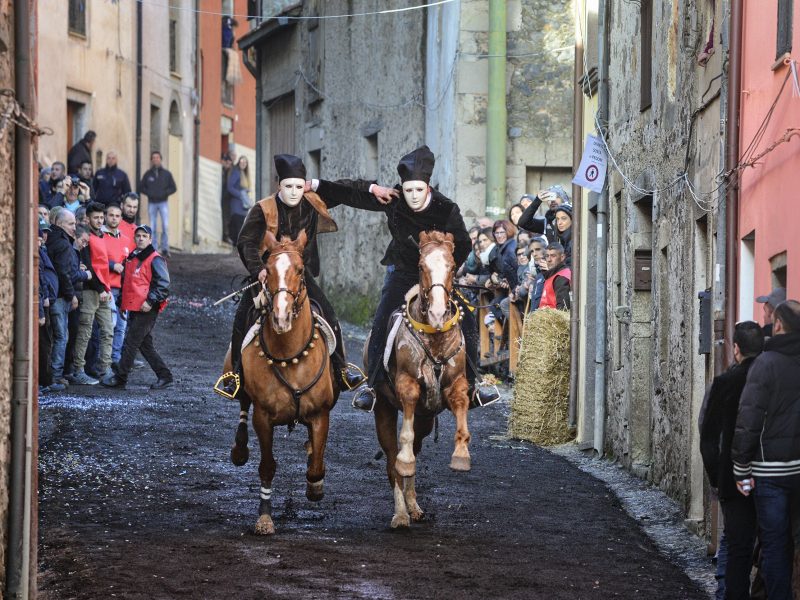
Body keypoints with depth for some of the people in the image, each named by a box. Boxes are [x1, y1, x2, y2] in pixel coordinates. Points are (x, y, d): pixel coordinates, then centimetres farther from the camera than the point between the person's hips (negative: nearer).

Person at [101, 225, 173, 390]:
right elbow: (126, 282, 29)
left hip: (146, 310, -9)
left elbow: (163, 284, -14)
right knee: (145, 345, 11)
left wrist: (150, 301, -20)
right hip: (133, 308, 9)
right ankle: (165, 376, 17)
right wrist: (122, 302, 24)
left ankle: (120, 378, -2)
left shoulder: (155, 260, -8)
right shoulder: (131, 259, 18)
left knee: (130, 343, -7)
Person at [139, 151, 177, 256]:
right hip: (152, 203, 1)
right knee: (153, 228, 2)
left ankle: (165, 249, -5)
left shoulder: (166, 174, 3)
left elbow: (173, 188, 5)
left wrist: (164, 193, -11)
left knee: (165, 226, -12)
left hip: (163, 203, -1)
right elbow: (141, 188, 10)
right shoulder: (148, 174, 5)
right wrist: (149, 193, -8)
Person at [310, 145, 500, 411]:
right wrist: (316, 186, -12)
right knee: (381, 325, -17)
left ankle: (470, 385, 8)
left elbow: (463, 245, -7)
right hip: (403, 274, 0)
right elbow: (354, 196, -7)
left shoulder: (446, 209, -18)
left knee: (467, 324, -8)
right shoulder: (392, 200, -14)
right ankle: (372, 386, -4)